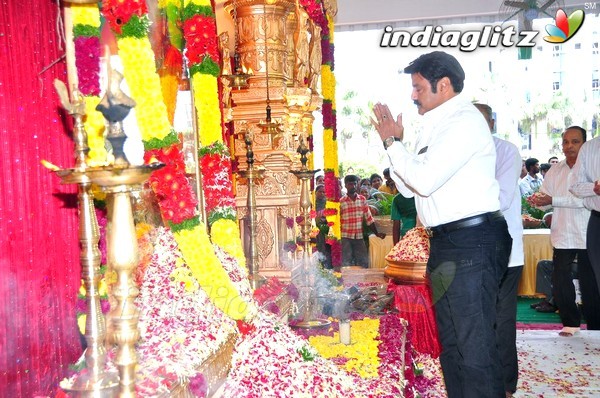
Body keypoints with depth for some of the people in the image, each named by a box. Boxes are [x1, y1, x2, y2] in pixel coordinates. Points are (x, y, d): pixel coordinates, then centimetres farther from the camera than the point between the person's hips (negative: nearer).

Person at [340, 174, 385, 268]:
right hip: (345, 237, -3)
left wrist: (376, 233, 7)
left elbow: (369, 218, 10)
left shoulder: (362, 199, 7)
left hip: (359, 237, 3)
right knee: (346, 265, -2)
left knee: (364, 263, 4)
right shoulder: (341, 202, -3)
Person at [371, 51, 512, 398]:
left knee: (475, 347, -7)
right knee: (451, 343, 18)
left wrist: (393, 142, -7)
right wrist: (393, 142, 9)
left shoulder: (465, 121, -11)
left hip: (471, 242, -10)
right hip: (446, 241, 10)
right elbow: (410, 188, 18)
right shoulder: (439, 126, 17)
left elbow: (425, 180, -20)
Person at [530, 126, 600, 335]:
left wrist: (553, 200, -22)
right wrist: (538, 199, -15)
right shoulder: (555, 170, 12)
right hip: (562, 236, 4)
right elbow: (544, 197, 9)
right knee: (560, 283, 3)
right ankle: (571, 322, 22)